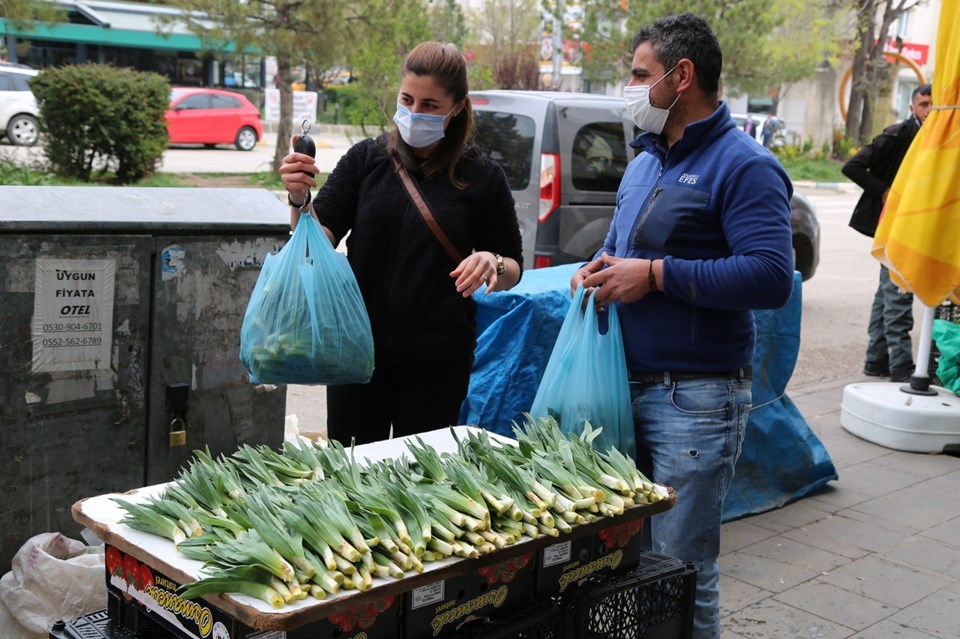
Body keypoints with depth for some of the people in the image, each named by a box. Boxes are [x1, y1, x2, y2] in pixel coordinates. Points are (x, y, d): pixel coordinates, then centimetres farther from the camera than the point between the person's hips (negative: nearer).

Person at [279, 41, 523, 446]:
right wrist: (300, 200, -23)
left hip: (438, 361, -1)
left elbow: (513, 271, 6)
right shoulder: (366, 159, 2)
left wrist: (491, 263, -15)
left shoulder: (482, 177, 0)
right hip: (360, 347, 1)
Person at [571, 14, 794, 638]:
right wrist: (601, 266, 3)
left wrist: (656, 275, -21)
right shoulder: (645, 161, 15)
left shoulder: (743, 166, -12)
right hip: (629, 386, 9)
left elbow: (772, 276, -23)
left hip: (695, 400, -8)